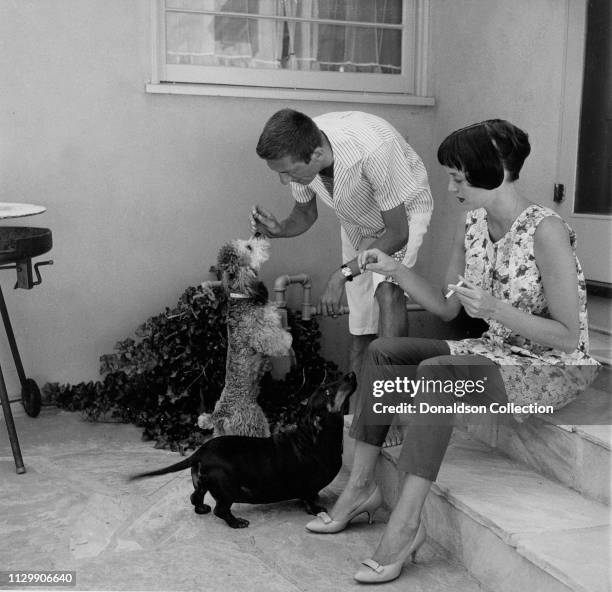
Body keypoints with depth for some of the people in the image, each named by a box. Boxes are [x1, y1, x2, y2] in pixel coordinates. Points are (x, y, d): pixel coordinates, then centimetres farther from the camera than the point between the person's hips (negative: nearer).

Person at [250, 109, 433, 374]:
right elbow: (305, 214, -4)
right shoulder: (297, 154, -24)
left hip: (403, 211, -5)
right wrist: (279, 229, -25)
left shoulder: (374, 149, -42)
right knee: (360, 325, 5)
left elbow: (397, 232, -32)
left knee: (387, 292, -30)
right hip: (357, 221, 5)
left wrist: (343, 274, -36)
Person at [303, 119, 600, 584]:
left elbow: (568, 337, -20)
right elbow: (447, 307, 8)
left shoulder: (546, 231, -22)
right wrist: (396, 270, -4)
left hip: (556, 367, -8)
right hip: (499, 352, 8)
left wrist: (495, 310, -30)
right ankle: (362, 485, 1)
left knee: (435, 372, -31)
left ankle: (407, 523, -25)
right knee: (383, 352, -3)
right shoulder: (473, 224, 1)